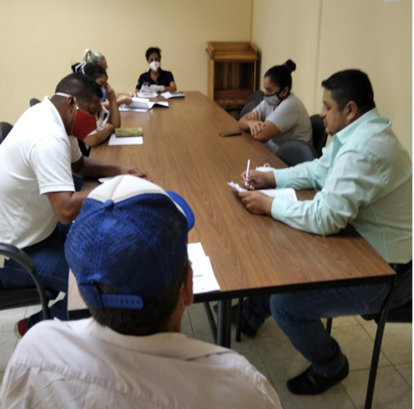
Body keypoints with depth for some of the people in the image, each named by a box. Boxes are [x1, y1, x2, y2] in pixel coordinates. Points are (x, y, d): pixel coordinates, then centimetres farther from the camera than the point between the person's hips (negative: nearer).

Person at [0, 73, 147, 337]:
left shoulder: (49, 117, 2)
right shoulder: (48, 138, -29)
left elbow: (79, 164, 17)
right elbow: (66, 211, -37)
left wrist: (118, 171, 0)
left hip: (28, 230, 10)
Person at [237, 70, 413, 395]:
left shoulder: (362, 150, -31)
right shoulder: (361, 131, 3)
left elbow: (325, 218, -33)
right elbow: (319, 170, 13)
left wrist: (269, 205, -20)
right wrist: (271, 177, 1)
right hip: (369, 247, 10)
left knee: (286, 304, -16)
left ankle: (329, 366, 13)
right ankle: (254, 313, 34)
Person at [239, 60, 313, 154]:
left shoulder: (290, 105, -22)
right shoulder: (270, 101, 2)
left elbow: (260, 136, -27)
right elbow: (242, 121, 1)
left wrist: (255, 125, -5)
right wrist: (251, 123, -20)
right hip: (271, 153, 7)